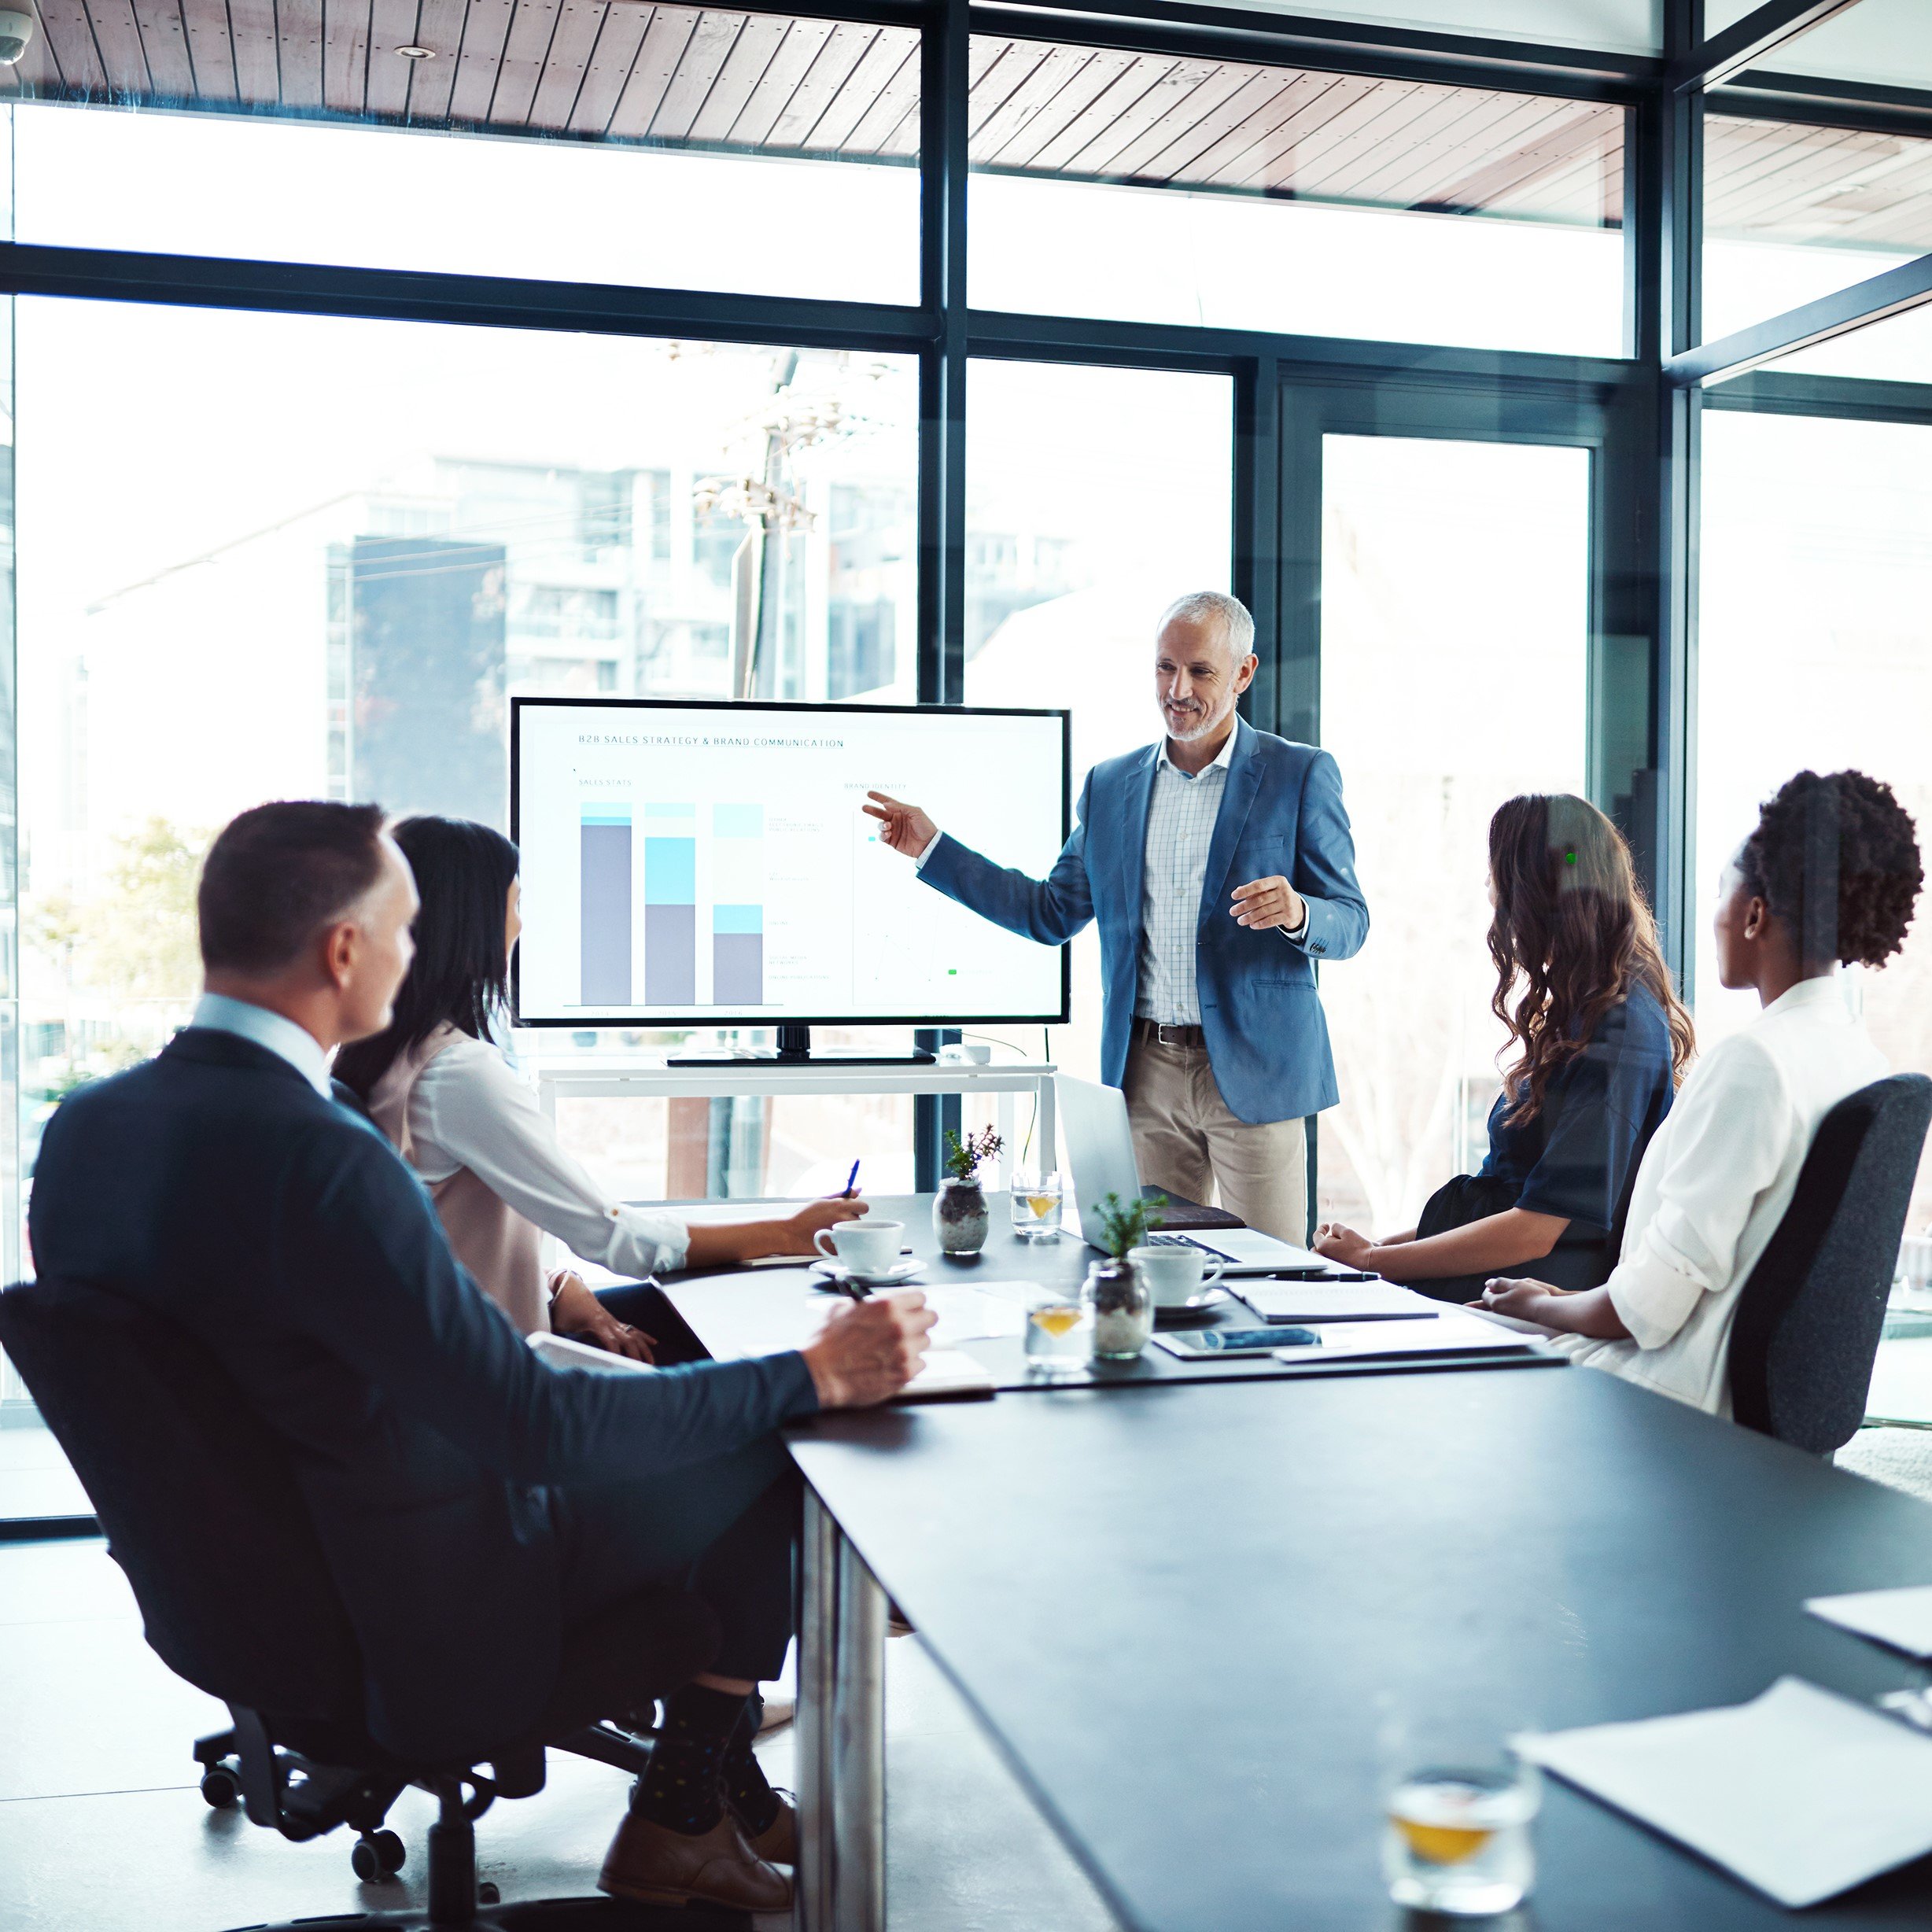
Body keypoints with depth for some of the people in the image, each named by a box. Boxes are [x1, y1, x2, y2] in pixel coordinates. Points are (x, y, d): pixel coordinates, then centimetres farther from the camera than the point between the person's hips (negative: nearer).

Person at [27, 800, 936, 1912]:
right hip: (419, 1631, -9)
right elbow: (539, 1427, -29)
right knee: (773, 1462, 5)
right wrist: (819, 1374, -21)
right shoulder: (319, 1160, -32)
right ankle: (684, 1813, 22)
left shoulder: (82, 1126, -5)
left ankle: (722, 1772, 30)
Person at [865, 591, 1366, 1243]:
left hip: (1254, 1070, -3)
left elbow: (1350, 925, -1)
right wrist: (932, 847, 11)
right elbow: (1053, 914, 16)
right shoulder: (1110, 785, 12)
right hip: (1145, 1073, 4)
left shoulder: (1301, 775, 0)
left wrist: (1296, 913, -25)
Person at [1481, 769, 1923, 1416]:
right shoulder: (1863, 1059, 7)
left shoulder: (1749, 1063, -22)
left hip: (1699, 1390, -9)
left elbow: (1653, 1301, -20)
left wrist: (1540, 1307, -1)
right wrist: (1567, 1301, 16)